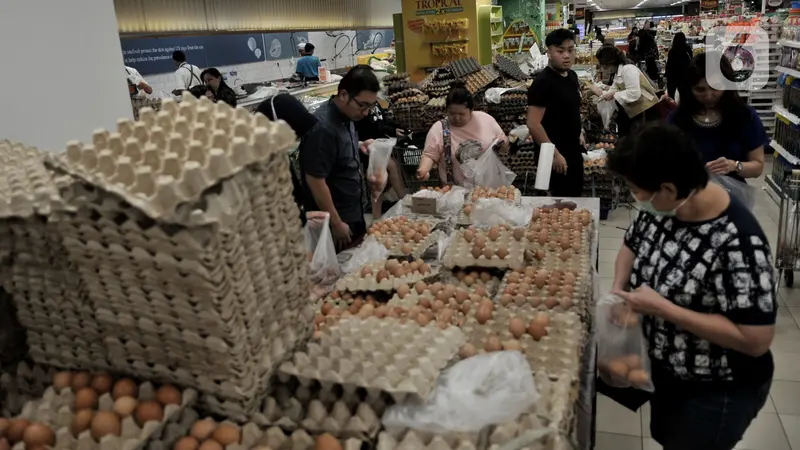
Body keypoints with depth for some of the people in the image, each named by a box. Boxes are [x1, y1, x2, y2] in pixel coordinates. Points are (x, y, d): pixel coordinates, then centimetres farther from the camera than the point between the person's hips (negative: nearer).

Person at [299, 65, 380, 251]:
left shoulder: (346, 115, 1)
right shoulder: (322, 128, -26)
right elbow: (315, 180, -25)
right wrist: (336, 223, -20)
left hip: (353, 213, 9)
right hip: (337, 219, -9)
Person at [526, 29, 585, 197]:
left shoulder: (572, 76, 5)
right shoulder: (543, 82, -21)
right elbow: (533, 124, -25)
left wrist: (577, 133, 16)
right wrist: (554, 153, -23)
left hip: (574, 150, 9)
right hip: (556, 154, -8)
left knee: (576, 194, 20)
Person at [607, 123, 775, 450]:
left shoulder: (738, 243, -33)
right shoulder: (662, 206, -12)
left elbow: (756, 340, -30)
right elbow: (632, 244, 8)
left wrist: (663, 308, -32)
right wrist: (619, 288, -11)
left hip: (718, 393, -7)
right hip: (666, 370, 7)